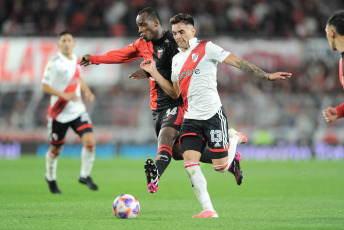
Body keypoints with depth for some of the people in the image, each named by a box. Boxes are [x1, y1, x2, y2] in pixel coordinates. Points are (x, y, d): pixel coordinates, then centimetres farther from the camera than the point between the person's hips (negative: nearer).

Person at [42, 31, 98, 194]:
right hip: (59, 113, -4)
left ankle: (85, 175, 4)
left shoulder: (75, 60, 5)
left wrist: (87, 92, 7)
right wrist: (64, 95, -27)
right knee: (55, 149, 10)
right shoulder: (54, 63, -14)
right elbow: (44, 87, -16)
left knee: (90, 141, -15)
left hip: (77, 111, 4)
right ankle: (50, 178, 37)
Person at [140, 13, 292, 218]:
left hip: (213, 115, -5)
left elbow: (237, 62, -8)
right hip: (191, 118, 5)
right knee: (189, 160, -15)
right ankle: (208, 210, -12)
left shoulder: (206, 48, -4)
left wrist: (266, 76, -14)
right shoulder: (176, 59, 16)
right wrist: (153, 72, 12)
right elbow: (175, 92, 21)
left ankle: (232, 157, 32)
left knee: (220, 166, -6)